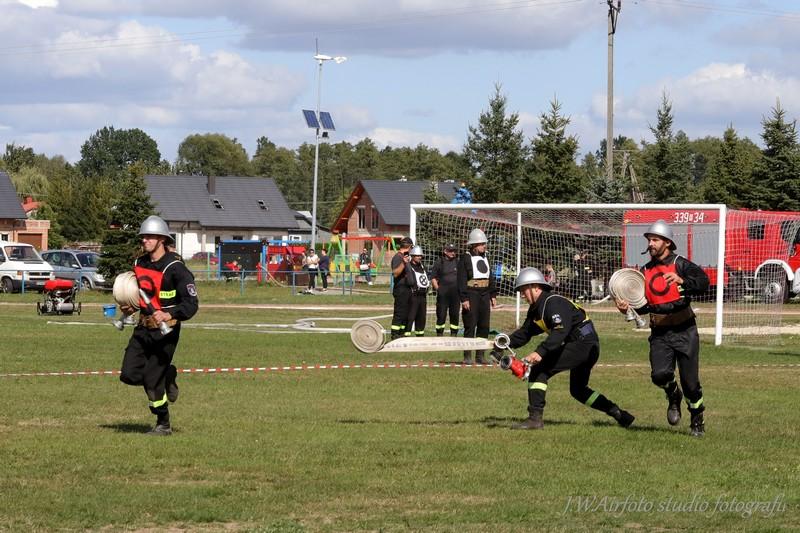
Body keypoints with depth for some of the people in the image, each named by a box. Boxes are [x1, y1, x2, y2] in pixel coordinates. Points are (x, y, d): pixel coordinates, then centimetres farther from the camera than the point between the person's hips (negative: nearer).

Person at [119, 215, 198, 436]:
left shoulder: (175, 268, -14)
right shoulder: (139, 264, 8)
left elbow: (191, 304, -16)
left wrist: (169, 315, -30)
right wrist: (130, 306, 4)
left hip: (165, 331, -7)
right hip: (143, 328, 7)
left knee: (152, 381, -6)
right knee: (129, 375, -3)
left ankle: (163, 425, 13)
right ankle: (167, 375, 24)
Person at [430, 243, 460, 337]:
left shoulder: (457, 262, 12)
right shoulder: (439, 262, 3)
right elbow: (433, 278, 4)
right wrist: (438, 289, -5)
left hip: (455, 293, 3)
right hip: (443, 294, -3)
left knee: (455, 315, 5)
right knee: (441, 315, -4)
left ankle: (454, 334, 11)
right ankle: (439, 334, 2)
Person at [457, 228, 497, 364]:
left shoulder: (484, 258, 16)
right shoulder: (465, 259, -6)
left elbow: (490, 278, 21)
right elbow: (461, 280, -11)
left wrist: (493, 295, 14)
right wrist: (464, 299, -17)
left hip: (484, 295, 7)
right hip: (471, 295, -7)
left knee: (484, 326, 7)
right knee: (470, 326, -5)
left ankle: (480, 355, 14)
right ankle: (467, 357, -2)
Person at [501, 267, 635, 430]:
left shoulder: (553, 302, -17)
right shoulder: (536, 308, 15)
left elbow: (560, 331, -32)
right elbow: (525, 332, 15)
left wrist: (540, 352, -42)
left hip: (582, 342, -11)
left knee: (539, 370, -15)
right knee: (578, 390, 24)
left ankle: (535, 418, -19)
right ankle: (618, 414, 23)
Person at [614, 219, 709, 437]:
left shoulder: (681, 264, -6)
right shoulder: (645, 271, 12)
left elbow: (703, 282, -24)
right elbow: (643, 304, 16)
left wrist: (682, 281, -43)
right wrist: (627, 307, -6)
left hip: (684, 331, -4)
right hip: (659, 333, 4)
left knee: (690, 381, -1)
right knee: (659, 374, -18)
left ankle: (698, 421, 20)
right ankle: (673, 396, 15)